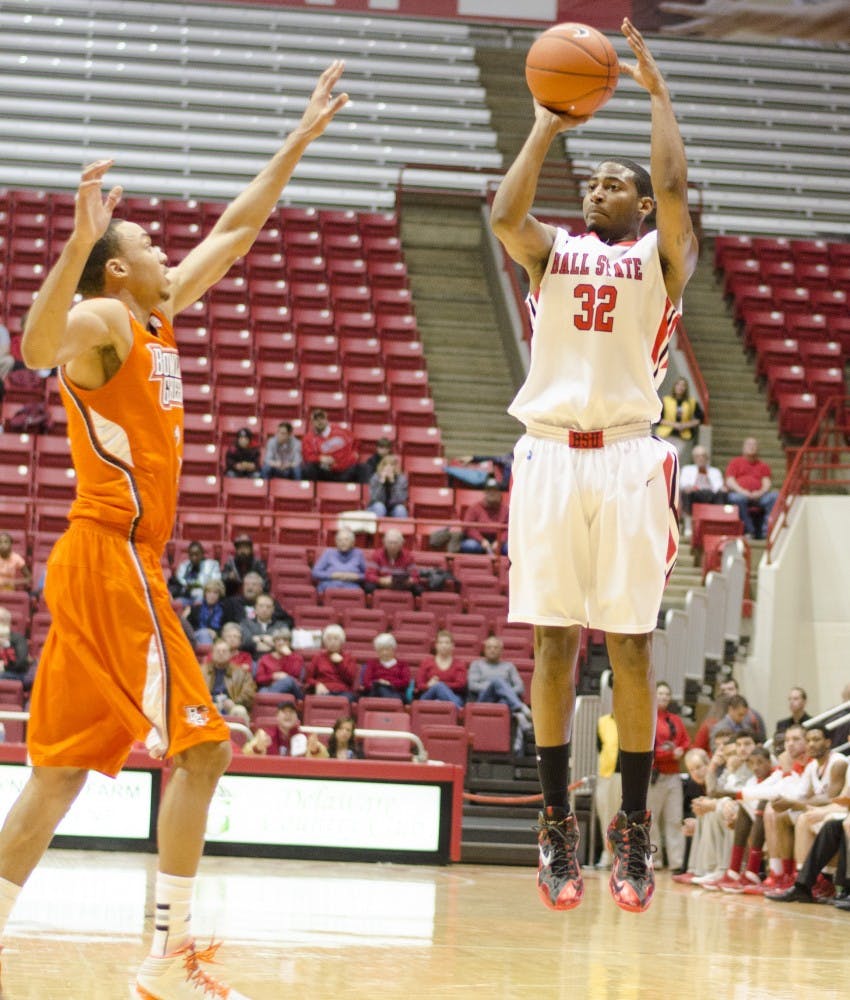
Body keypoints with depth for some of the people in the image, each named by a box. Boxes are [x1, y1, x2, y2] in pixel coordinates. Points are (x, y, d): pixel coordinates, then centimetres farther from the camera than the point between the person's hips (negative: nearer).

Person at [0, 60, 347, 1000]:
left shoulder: (155, 318, 17)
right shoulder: (101, 323, -9)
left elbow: (236, 229, 26)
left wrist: (302, 138, 28)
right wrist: (80, 238, -46)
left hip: (104, 564, 9)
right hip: (112, 561, -9)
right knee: (200, 746, -7)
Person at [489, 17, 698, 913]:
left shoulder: (662, 255, 8)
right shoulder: (550, 251, 14)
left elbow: (673, 184, -10)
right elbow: (504, 212, -7)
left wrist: (656, 89, -1)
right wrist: (548, 125, 0)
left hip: (628, 459, -2)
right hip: (549, 455, 2)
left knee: (629, 643, -2)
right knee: (553, 642, 1)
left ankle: (634, 829, 3)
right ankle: (557, 825, 6)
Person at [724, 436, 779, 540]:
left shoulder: (763, 465, 24)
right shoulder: (735, 462, 18)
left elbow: (766, 483, 10)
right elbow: (730, 482, 4)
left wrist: (761, 492, -14)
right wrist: (741, 491, -15)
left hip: (758, 495, 2)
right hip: (738, 493, -2)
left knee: (774, 496, -29)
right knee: (738, 498, -41)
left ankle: (766, 530, -33)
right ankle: (749, 531, -34)